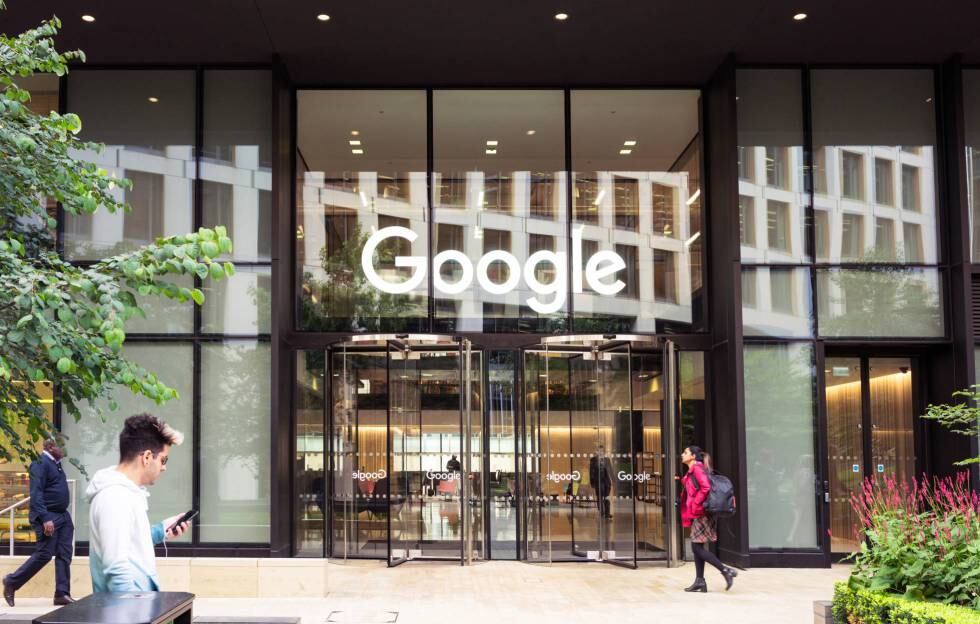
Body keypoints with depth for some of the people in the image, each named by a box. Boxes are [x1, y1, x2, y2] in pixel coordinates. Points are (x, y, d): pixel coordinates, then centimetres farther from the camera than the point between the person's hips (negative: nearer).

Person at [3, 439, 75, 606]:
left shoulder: (56, 463, 15)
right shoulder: (40, 463, -13)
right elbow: (36, 493, -20)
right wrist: (45, 519, -26)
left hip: (63, 516, 9)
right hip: (48, 517, -9)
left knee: (64, 555, 4)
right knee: (44, 554, -6)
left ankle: (62, 594, 6)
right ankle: (11, 582, 11)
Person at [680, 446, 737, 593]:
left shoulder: (697, 468, -13)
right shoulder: (692, 470, 17)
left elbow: (706, 487, -24)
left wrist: (695, 505, -19)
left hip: (701, 514, -10)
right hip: (698, 515, 10)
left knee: (698, 547, -8)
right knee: (697, 548, 10)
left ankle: (726, 571, -8)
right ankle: (700, 582, 12)